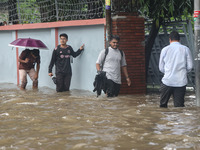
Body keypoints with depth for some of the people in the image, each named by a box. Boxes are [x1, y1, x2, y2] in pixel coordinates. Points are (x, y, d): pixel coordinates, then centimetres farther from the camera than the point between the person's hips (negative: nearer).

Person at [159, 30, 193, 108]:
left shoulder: (165, 49, 2)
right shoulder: (186, 49, 2)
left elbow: (161, 68, 7)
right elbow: (190, 66, 3)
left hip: (167, 81, -1)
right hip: (181, 82, 1)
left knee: (163, 105, 12)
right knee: (179, 105, 4)